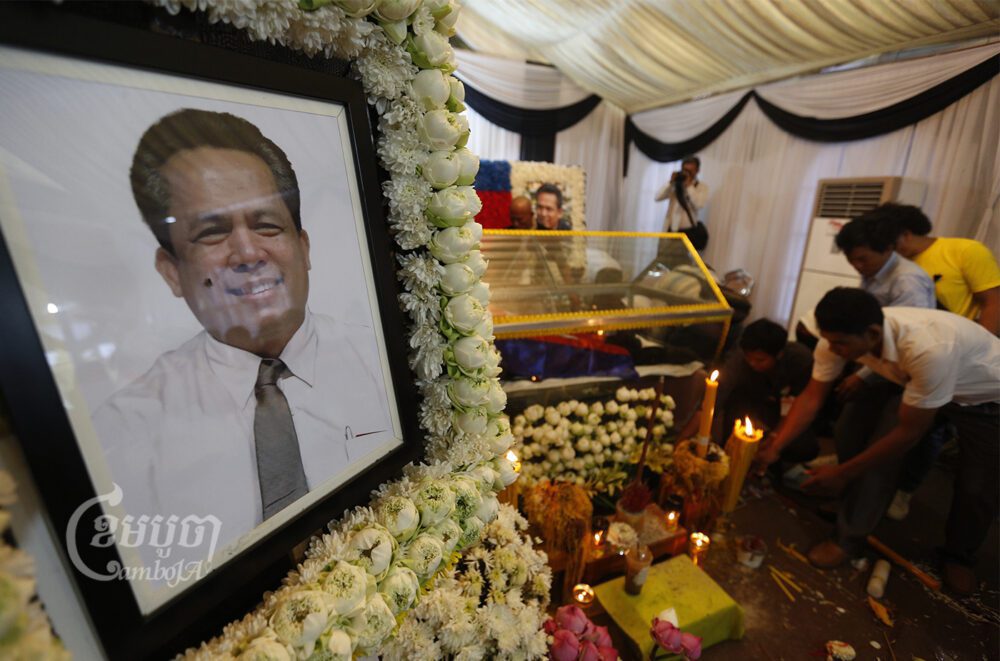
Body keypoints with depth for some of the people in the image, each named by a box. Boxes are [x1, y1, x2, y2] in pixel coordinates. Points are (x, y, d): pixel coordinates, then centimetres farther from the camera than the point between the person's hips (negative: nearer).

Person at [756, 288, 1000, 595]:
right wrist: (774, 447, -28)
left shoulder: (928, 350, -45)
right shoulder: (839, 336, -31)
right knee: (878, 455, -10)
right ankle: (848, 538, 6)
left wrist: (843, 473, -26)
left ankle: (959, 556, 33)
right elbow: (811, 397, -20)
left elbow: (909, 431, -33)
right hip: (916, 382, 3)